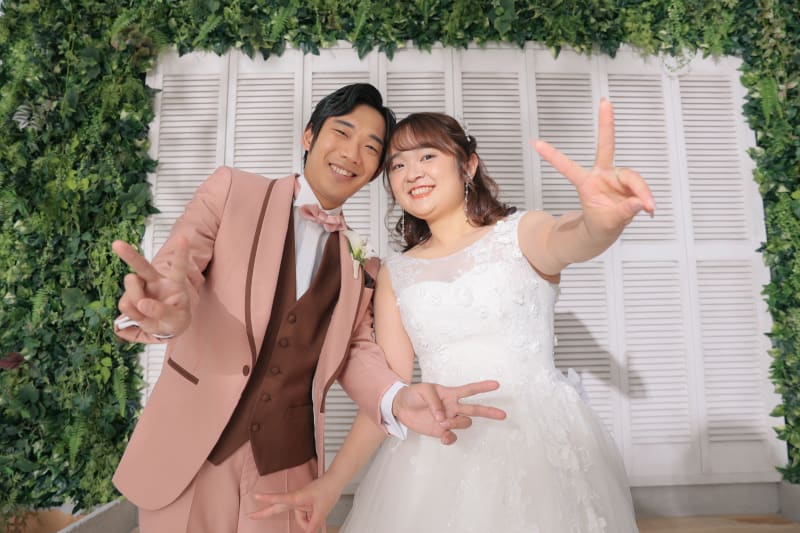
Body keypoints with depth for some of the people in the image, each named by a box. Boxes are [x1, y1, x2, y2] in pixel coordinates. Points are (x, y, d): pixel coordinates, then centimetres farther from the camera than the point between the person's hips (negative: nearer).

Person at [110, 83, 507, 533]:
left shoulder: (361, 263, 3)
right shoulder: (233, 190, -3)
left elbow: (358, 347, 1)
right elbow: (175, 267, -12)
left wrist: (398, 399, -21)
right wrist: (170, 309, -36)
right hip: (190, 449, -1)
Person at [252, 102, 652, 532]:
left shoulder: (521, 233, -2)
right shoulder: (395, 275, 4)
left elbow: (569, 240, -25)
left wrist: (603, 221, -49)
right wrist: (331, 483, -4)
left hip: (540, 440, -1)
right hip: (437, 456, 2)